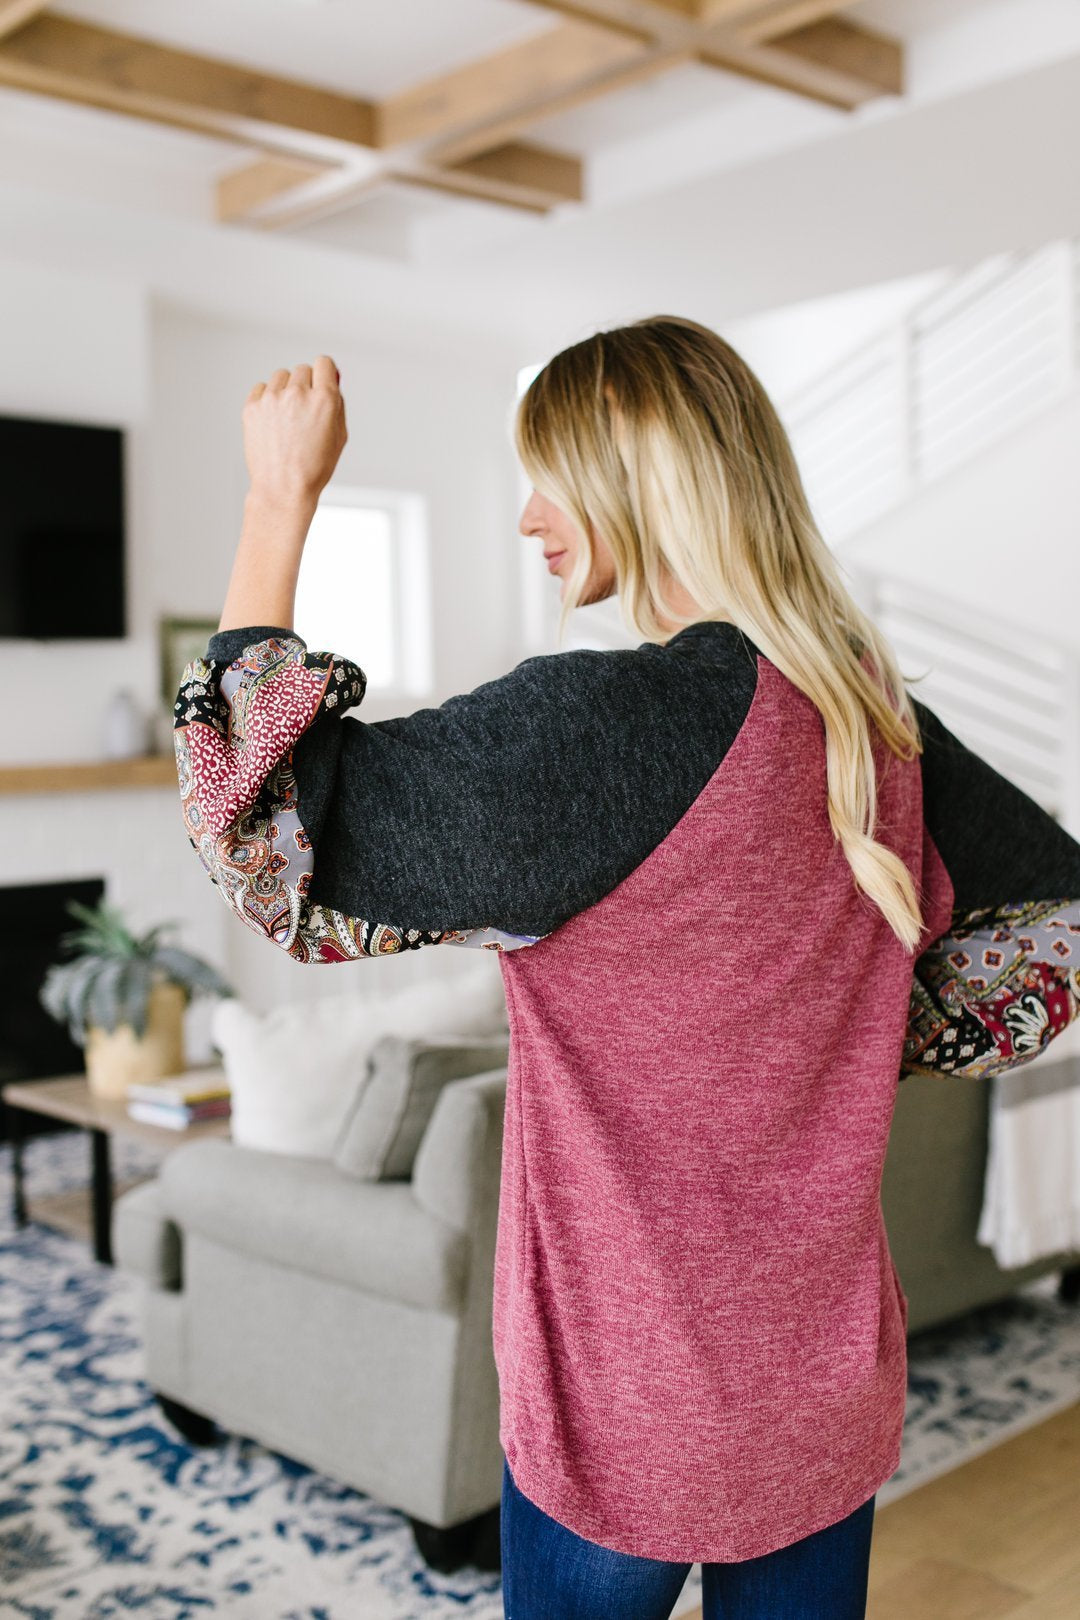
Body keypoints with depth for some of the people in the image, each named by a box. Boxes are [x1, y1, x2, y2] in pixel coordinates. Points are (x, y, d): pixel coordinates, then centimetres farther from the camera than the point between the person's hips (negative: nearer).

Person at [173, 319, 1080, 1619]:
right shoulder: (871, 709, -2)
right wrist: (840, 1060, 7)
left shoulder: (606, 720, -25)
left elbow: (269, 839, -22)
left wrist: (280, 502, -16)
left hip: (631, 1408, -6)